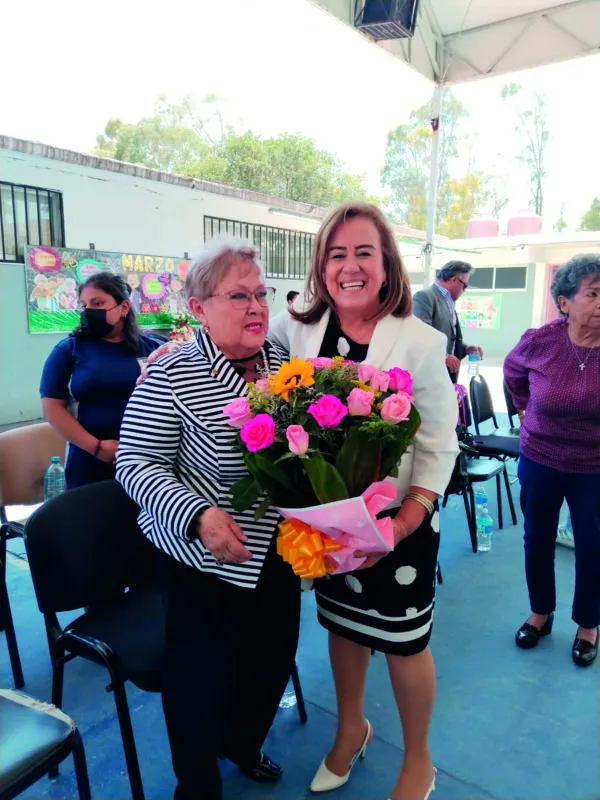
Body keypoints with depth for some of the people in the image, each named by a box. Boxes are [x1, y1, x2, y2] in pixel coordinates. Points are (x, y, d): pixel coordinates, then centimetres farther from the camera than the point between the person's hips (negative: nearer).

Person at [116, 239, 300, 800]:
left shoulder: (281, 362, 0)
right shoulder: (171, 375, -17)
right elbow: (136, 464, -16)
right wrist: (198, 514, -30)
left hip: (277, 550, 6)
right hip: (204, 557, -5)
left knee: (273, 657, 22)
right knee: (204, 672, 12)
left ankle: (243, 743, 55)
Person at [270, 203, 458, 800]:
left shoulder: (420, 342, -15)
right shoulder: (300, 329, -5)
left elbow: (439, 447, -12)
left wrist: (405, 522, -23)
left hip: (398, 523, -3)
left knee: (402, 642, 13)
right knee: (342, 623, 22)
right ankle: (351, 727, 52)